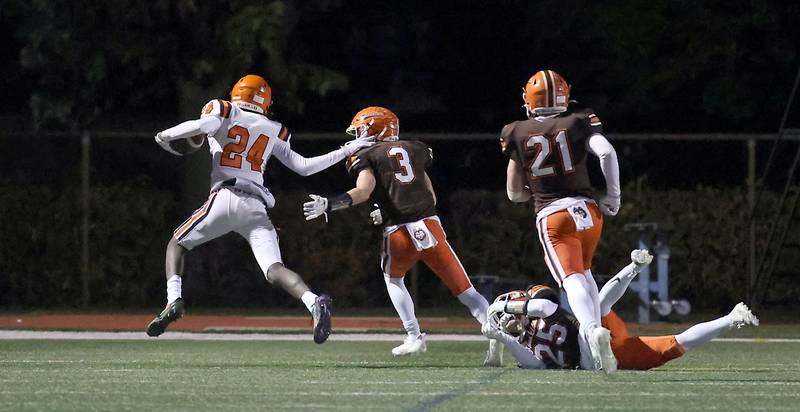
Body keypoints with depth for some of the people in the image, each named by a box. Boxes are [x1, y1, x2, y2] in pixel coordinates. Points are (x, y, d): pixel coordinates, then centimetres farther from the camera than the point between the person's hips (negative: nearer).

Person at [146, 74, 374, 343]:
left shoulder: (223, 112, 9)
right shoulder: (274, 131, 20)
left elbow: (202, 125, -13)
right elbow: (303, 167, 21)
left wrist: (166, 136, 3)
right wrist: (345, 152, 32)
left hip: (226, 197, -3)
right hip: (257, 207, 3)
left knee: (177, 244, 18)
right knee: (274, 270, -8)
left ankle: (174, 301, -5)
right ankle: (314, 302, -36)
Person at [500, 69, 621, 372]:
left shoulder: (516, 134, 8)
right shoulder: (579, 122, 7)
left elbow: (514, 193, 12)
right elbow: (607, 153, -11)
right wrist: (613, 196, -2)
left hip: (551, 217, -2)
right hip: (587, 210, 2)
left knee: (573, 281, -15)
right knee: (584, 271, 26)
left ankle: (593, 331, -43)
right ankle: (596, 330, 13)